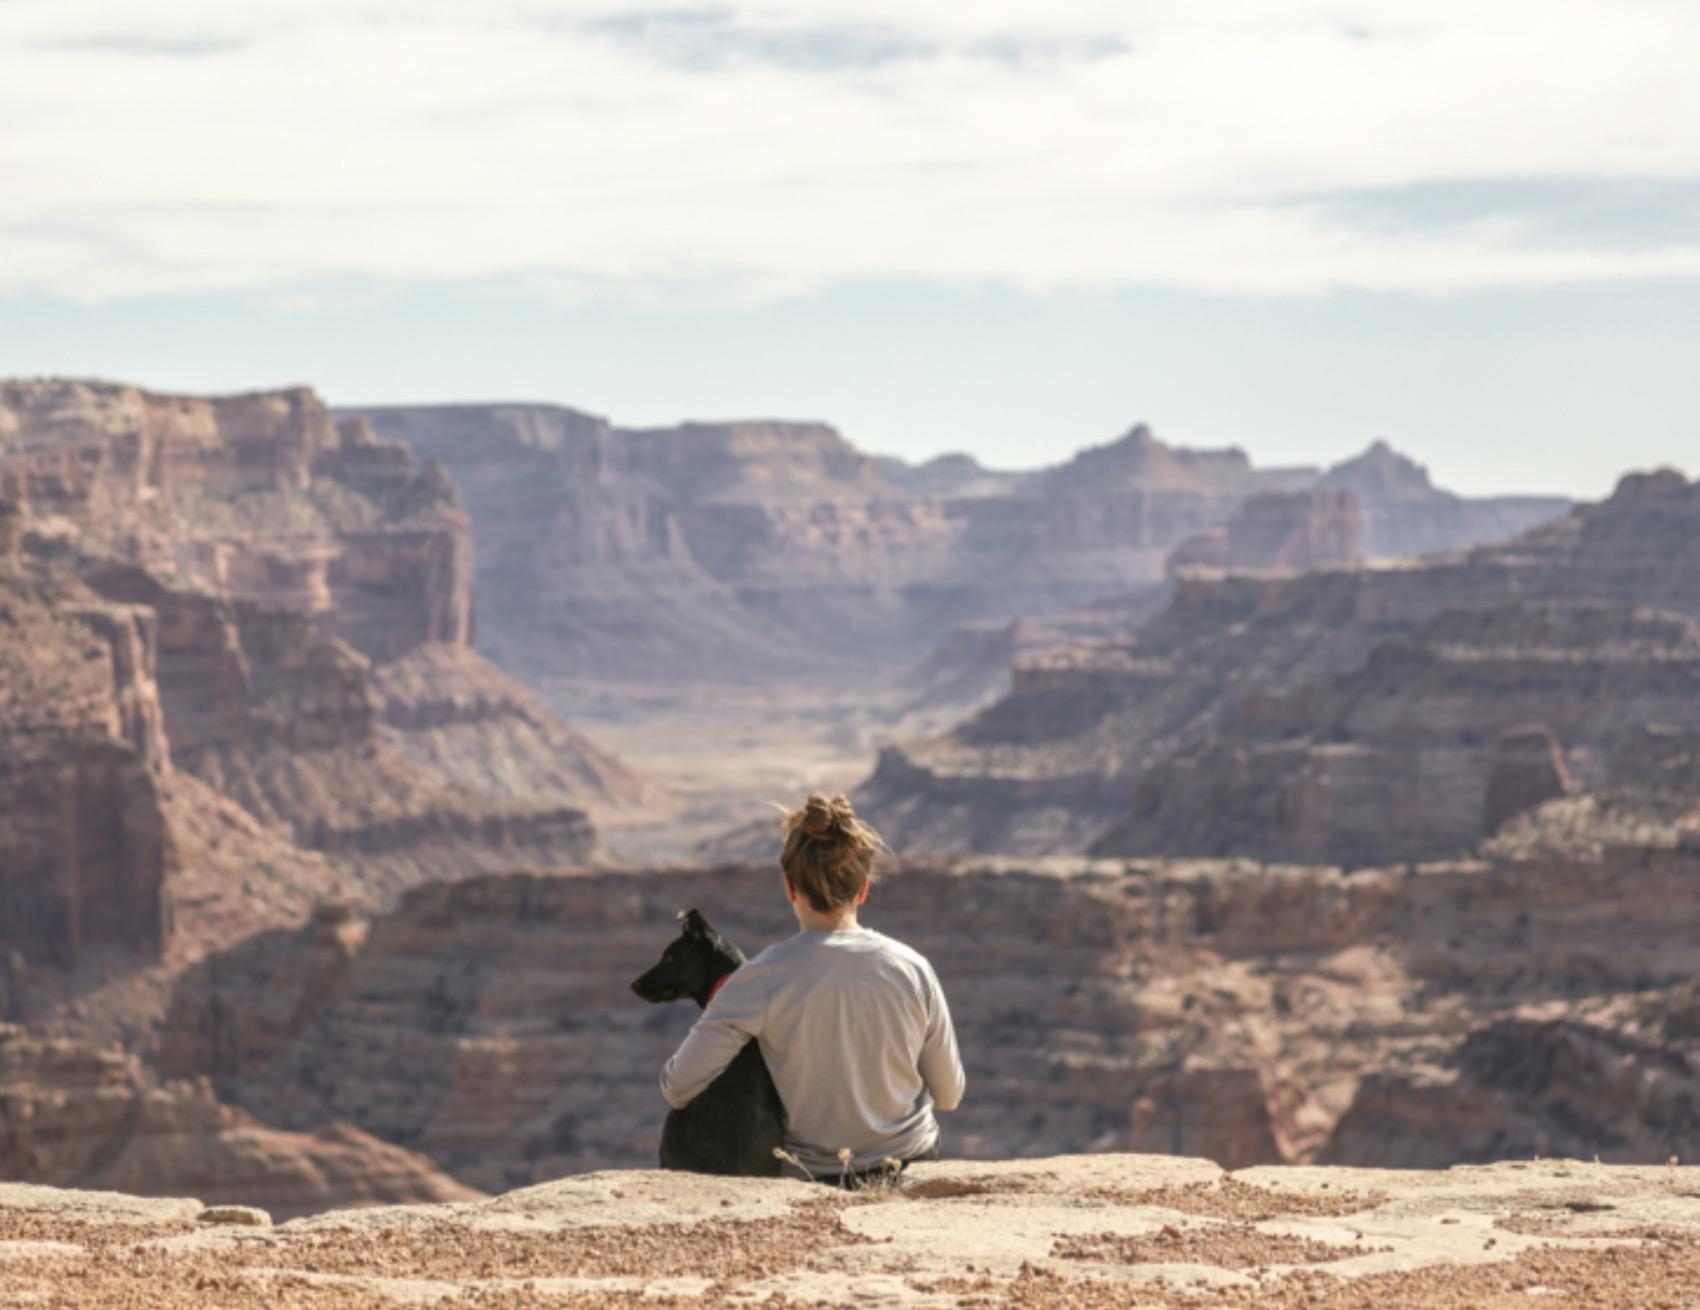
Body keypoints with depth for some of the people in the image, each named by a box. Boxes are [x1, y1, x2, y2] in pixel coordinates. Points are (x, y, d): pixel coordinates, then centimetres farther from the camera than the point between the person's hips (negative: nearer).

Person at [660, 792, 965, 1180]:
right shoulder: (912, 969, -11)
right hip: (913, 1164, 2)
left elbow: (678, 1088, -17)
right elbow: (949, 1096, 1)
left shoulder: (763, 978, -18)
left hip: (816, 1175, -2)